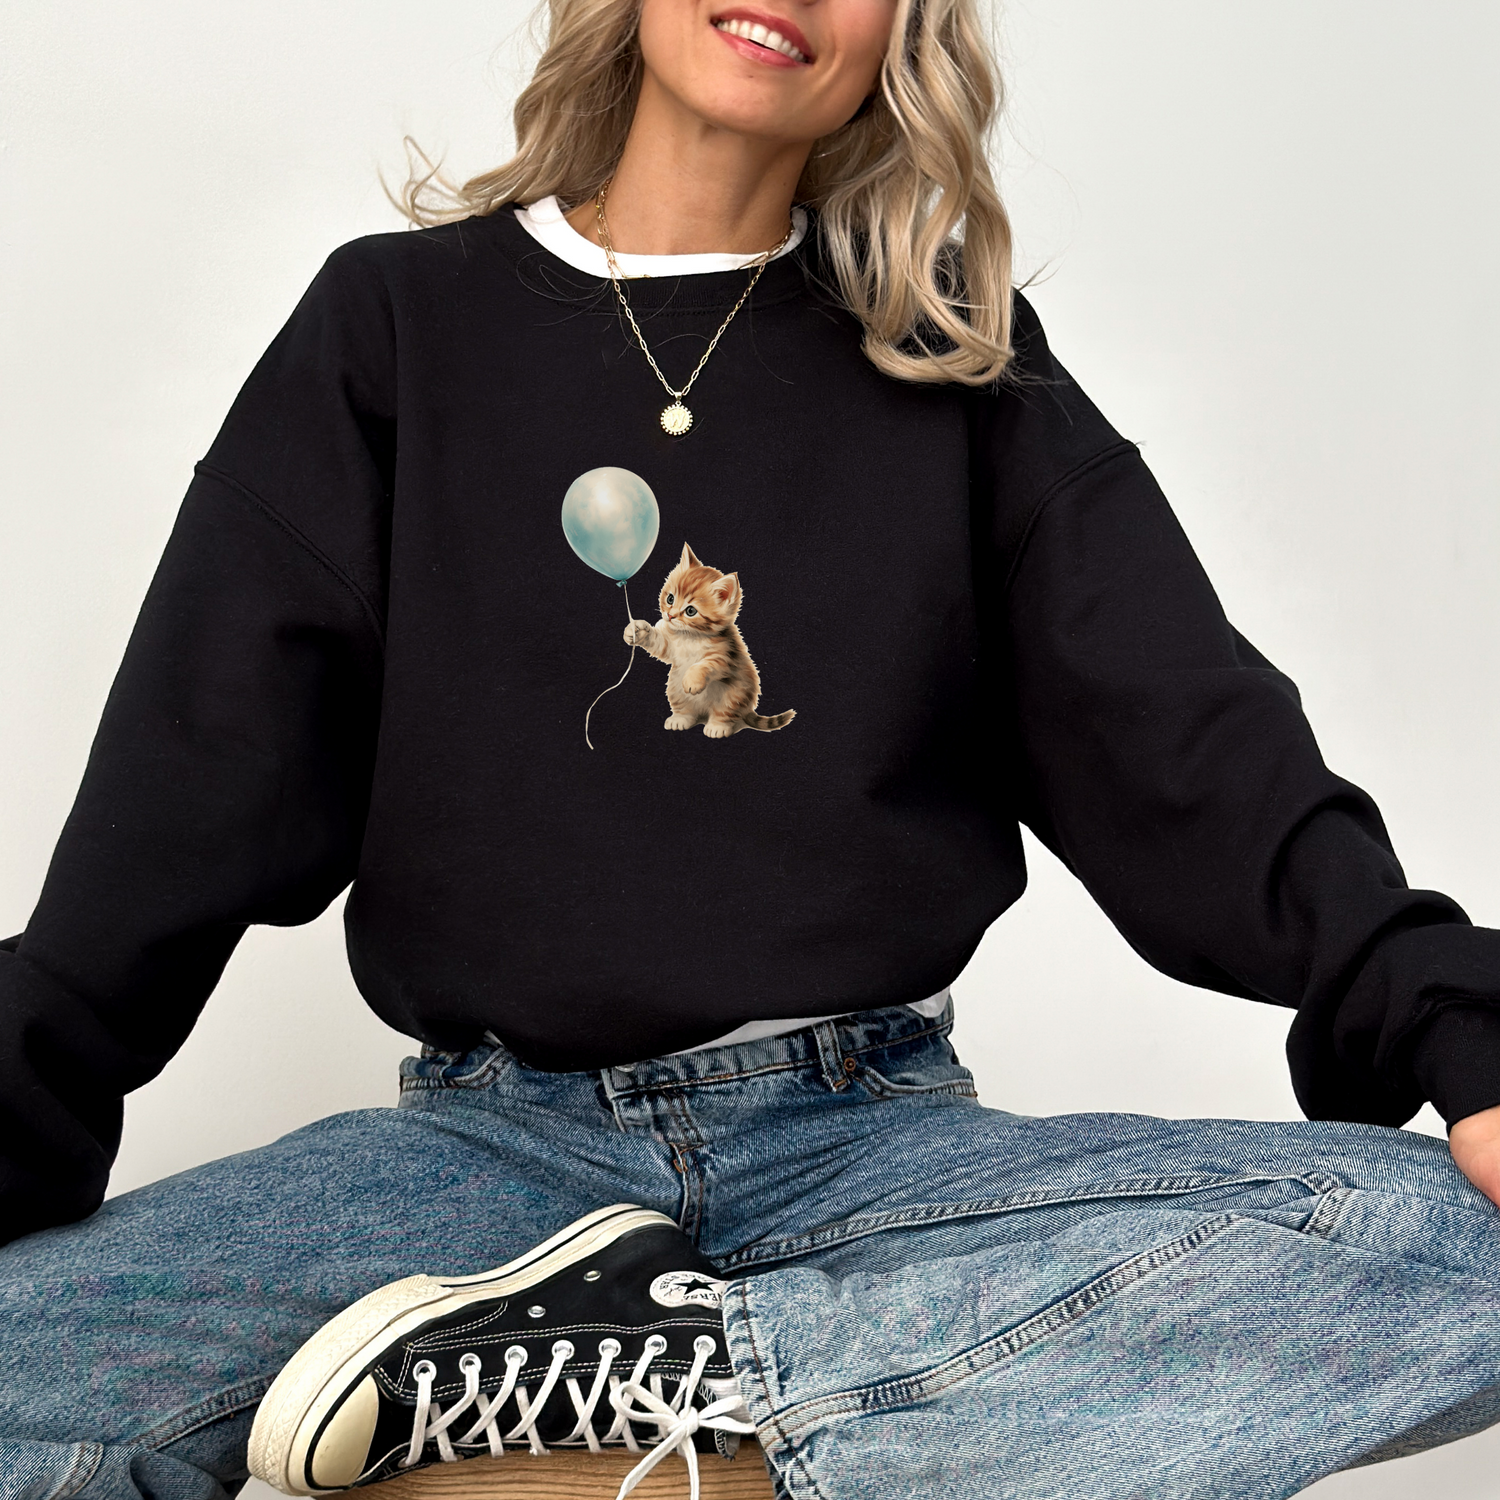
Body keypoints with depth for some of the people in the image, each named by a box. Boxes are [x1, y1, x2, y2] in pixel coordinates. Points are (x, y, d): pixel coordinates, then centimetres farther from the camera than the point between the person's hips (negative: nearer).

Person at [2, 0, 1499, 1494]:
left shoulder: (958, 370, 10)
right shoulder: (395, 321, 8)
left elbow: (1197, 747, 0)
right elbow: (194, 791, 2)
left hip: (871, 1134, 2)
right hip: (502, 1136, -1)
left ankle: (665, 1354, -18)